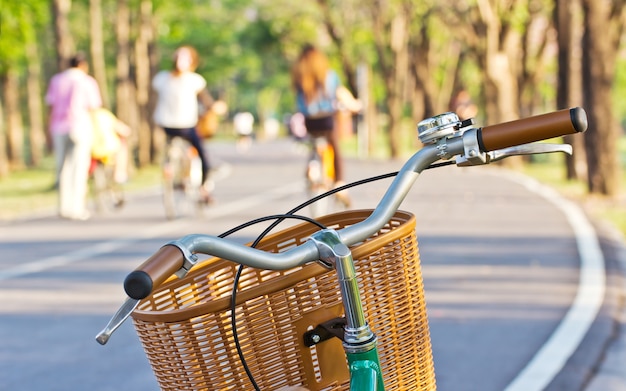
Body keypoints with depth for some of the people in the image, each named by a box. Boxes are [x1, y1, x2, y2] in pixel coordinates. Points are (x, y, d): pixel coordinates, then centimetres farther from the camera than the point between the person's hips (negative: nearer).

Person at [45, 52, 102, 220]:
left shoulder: (56, 80, 9)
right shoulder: (88, 82, -2)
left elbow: (51, 108, 5)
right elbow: (93, 109, -2)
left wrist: (49, 132, 7)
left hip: (59, 129, 4)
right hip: (81, 127, -4)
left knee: (63, 169, 10)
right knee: (78, 168, -1)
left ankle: (64, 207, 9)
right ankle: (77, 208, -2)